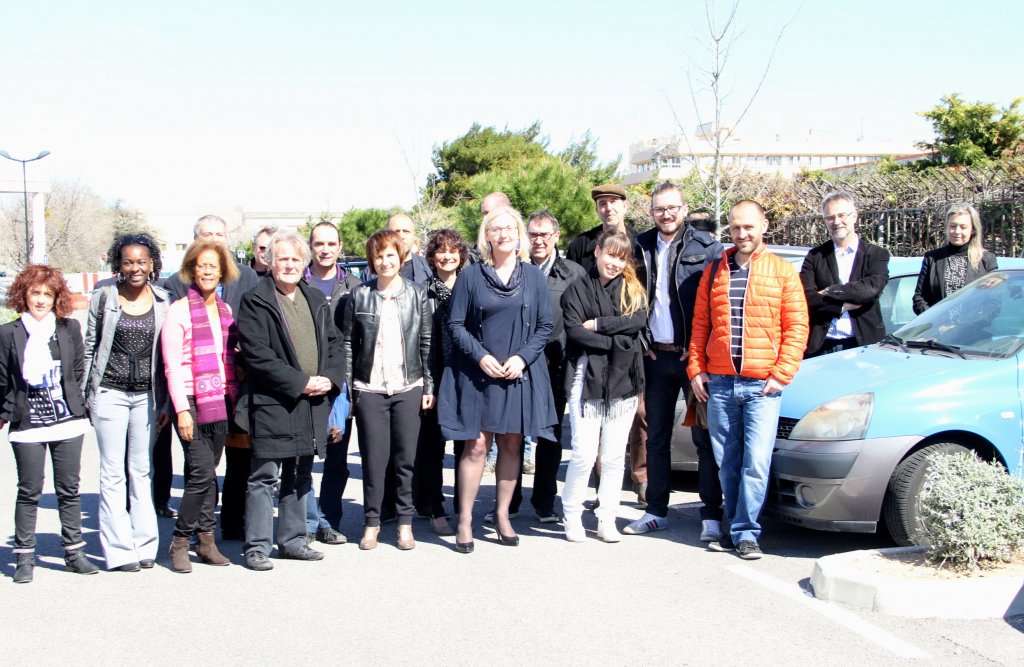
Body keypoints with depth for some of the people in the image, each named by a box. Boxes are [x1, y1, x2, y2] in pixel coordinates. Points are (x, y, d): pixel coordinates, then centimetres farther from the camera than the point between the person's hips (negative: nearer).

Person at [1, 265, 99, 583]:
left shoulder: (70, 328, 5)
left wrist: (76, 405, 6)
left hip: (67, 422, 2)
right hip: (27, 425, -2)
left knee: (69, 489, 8)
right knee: (30, 491, 2)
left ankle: (74, 551, 17)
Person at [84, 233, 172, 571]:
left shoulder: (163, 302, 2)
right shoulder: (104, 297, -1)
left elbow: (167, 355, 5)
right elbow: (89, 347, 4)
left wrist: (166, 404, 4)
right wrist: (85, 396, 1)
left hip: (147, 396, 1)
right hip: (110, 394, -1)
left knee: (142, 471, 9)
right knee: (112, 473, 2)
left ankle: (144, 544, 16)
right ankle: (119, 549, 7)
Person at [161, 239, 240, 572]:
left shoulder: (225, 311, 12)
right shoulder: (179, 310, -6)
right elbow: (172, 366, -9)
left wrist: (234, 400, 10)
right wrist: (182, 409, -15)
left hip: (220, 402, 5)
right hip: (191, 402, -5)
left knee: (207, 472, 9)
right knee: (203, 471, -12)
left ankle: (206, 540, 15)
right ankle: (180, 541, 1)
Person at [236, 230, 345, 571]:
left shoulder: (316, 299, 14)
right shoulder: (254, 301, -6)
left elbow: (334, 343, 15)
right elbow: (256, 354, -13)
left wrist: (329, 378, -4)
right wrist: (300, 383, -15)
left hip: (313, 402, 6)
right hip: (273, 403, -6)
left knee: (300, 477, 14)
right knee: (264, 478, -2)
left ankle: (292, 539, 24)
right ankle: (257, 547, 5)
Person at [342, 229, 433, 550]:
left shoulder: (417, 295, 4)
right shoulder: (359, 295, 3)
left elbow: (427, 343, 5)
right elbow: (348, 343, 5)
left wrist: (429, 386, 1)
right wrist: (346, 387, 0)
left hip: (408, 388, 0)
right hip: (369, 389, 0)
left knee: (406, 458, 4)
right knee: (373, 458, 2)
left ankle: (405, 522, 15)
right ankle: (372, 521, 15)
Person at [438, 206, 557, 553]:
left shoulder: (534, 276, 5)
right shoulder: (471, 275, 0)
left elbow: (545, 326, 5)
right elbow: (455, 324, 0)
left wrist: (523, 357, -10)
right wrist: (480, 356, -13)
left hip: (520, 374, 2)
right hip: (477, 373, -2)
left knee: (511, 445, 8)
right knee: (476, 445, -3)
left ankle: (502, 515, 21)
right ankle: (465, 520, 5)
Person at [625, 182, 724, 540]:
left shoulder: (707, 246, -4)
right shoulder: (641, 247, 9)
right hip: (656, 355, 5)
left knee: (705, 437, -1)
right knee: (656, 437, 11)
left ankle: (712, 515, 5)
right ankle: (656, 511, 20)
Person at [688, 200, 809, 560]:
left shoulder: (782, 271, 3)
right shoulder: (714, 272, 12)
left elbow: (797, 327, -1)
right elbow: (700, 325, 13)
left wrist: (781, 374, -8)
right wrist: (696, 369, 5)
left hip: (762, 384, -3)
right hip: (719, 382, 3)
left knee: (756, 461, -7)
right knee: (726, 463, 9)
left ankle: (746, 533, 1)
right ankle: (733, 528, 20)